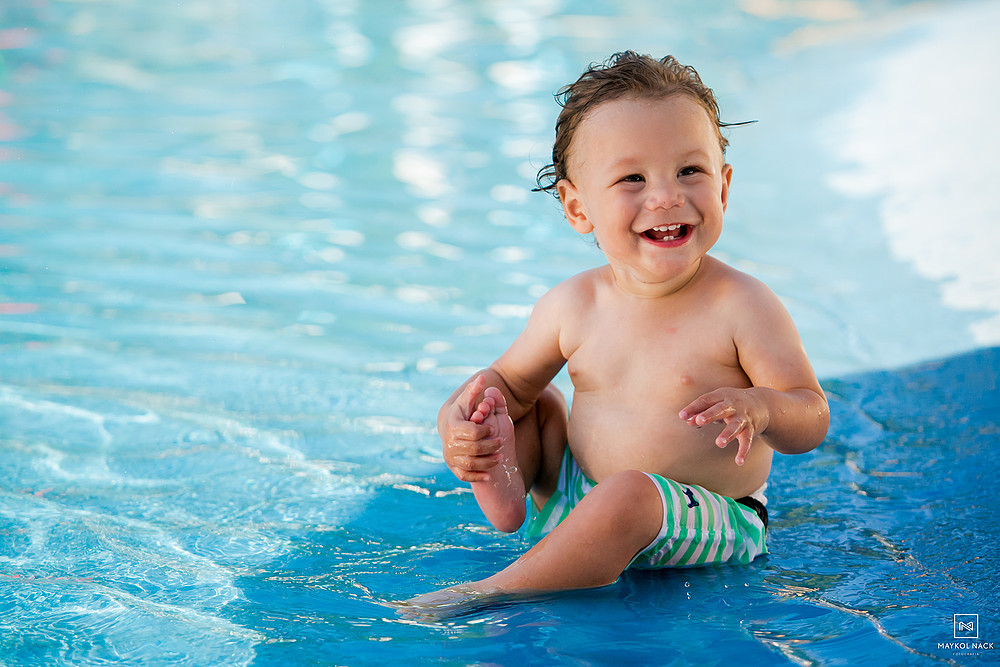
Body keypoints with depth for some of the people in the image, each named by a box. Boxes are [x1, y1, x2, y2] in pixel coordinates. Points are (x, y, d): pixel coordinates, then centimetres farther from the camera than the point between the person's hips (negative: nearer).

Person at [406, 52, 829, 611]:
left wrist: (760, 407, -38)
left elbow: (813, 418, -14)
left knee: (628, 495, -36)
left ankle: (501, 590, -22)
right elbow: (507, 380, 10)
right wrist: (460, 419, -13)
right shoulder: (573, 306, -3)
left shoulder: (743, 307, -16)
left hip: (704, 524, -6)